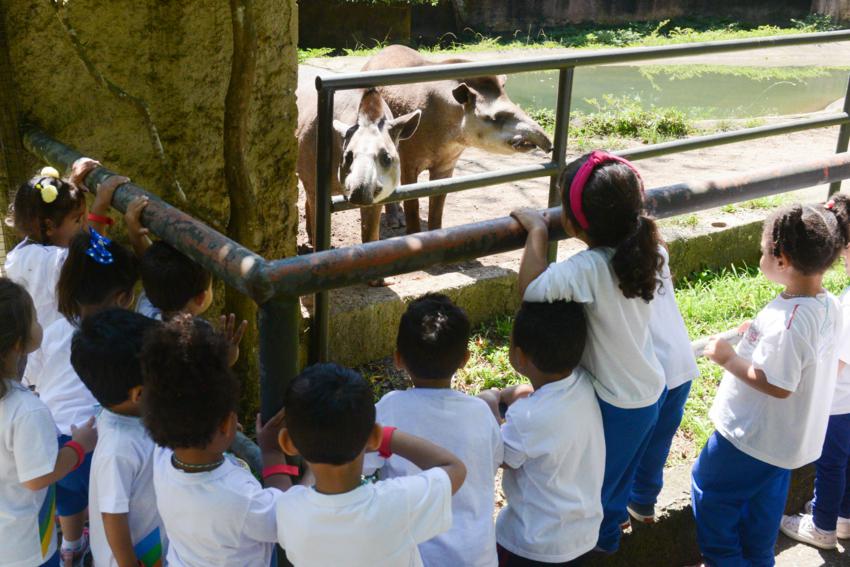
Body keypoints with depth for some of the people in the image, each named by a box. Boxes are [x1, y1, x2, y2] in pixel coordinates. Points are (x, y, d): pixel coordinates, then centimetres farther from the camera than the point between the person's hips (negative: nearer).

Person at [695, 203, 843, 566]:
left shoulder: (786, 321, -34)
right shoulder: (829, 305, -5)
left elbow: (778, 385, -29)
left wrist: (729, 359, -20)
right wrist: (760, 338, 3)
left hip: (753, 436, -9)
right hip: (789, 436, 9)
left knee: (708, 488, 13)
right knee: (764, 501, 26)